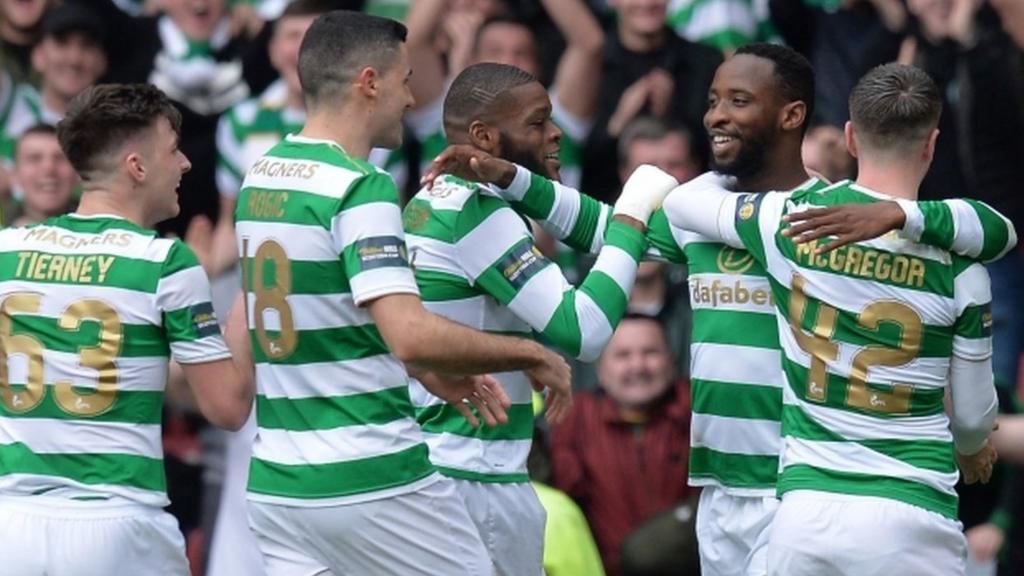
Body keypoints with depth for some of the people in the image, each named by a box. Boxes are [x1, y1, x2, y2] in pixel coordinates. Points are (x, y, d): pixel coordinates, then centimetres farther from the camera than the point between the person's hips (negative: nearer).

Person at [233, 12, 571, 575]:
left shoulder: (257, 179, 10)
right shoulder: (360, 189, -15)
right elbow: (412, 334, -25)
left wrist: (429, 373, 24)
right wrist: (531, 355, -12)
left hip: (272, 482, 7)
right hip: (370, 483, -7)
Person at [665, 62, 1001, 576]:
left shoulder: (788, 221, -1)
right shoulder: (957, 264, -4)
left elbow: (681, 202, 20)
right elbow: (972, 414, 8)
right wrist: (973, 450, 32)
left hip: (805, 509, 2)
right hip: (910, 516, -2)